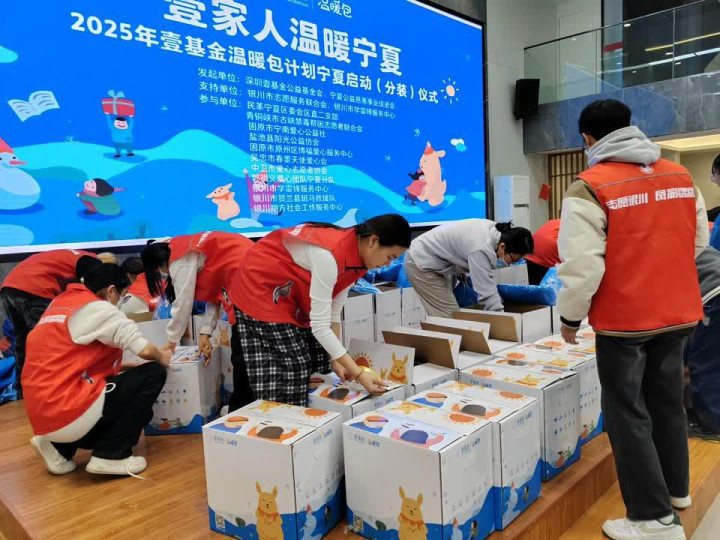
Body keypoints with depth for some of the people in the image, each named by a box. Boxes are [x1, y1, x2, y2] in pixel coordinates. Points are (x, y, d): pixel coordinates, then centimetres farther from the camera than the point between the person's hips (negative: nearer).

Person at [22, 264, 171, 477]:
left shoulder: (59, 303, 16)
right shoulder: (99, 308, -10)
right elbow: (145, 350, -12)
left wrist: (122, 365, 28)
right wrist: (161, 357, 11)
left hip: (41, 413, 9)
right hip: (67, 412, -9)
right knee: (154, 374, -1)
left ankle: (59, 448, 16)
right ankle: (110, 455, -1)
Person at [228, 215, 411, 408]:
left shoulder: (355, 256, -8)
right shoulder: (328, 254, -35)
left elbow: (332, 313, -3)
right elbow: (319, 325, -33)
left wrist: (335, 360, -7)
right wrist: (358, 373, -31)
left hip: (293, 293, 8)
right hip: (260, 288, -8)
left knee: (312, 366, 3)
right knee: (283, 374, -11)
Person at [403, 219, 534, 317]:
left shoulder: (496, 231, -6)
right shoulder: (481, 249, -33)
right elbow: (487, 292, -32)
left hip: (434, 260, 9)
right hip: (422, 264, -9)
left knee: (446, 317, 9)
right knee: (450, 316, -12)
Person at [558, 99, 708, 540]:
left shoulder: (590, 188, -17)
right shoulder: (681, 176, 4)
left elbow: (582, 265, -20)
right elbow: (699, 242, 12)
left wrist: (571, 317, -7)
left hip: (624, 320, -7)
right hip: (679, 314, 7)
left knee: (628, 413, 6)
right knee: (667, 402, 22)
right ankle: (676, 489, 40)